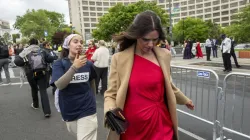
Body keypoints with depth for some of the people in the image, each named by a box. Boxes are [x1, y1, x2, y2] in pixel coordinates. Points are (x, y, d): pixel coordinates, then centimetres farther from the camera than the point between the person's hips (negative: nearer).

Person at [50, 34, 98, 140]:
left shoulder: (88, 64, -5)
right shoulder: (59, 64, -11)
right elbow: (59, 85, -26)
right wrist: (74, 67, -37)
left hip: (87, 110, -1)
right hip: (69, 111, 1)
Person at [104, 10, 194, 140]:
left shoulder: (164, 55, -2)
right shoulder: (119, 59, -12)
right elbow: (111, 94, -5)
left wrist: (184, 100, 28)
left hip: (161, 124, 2)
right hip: (131, 128, -2)